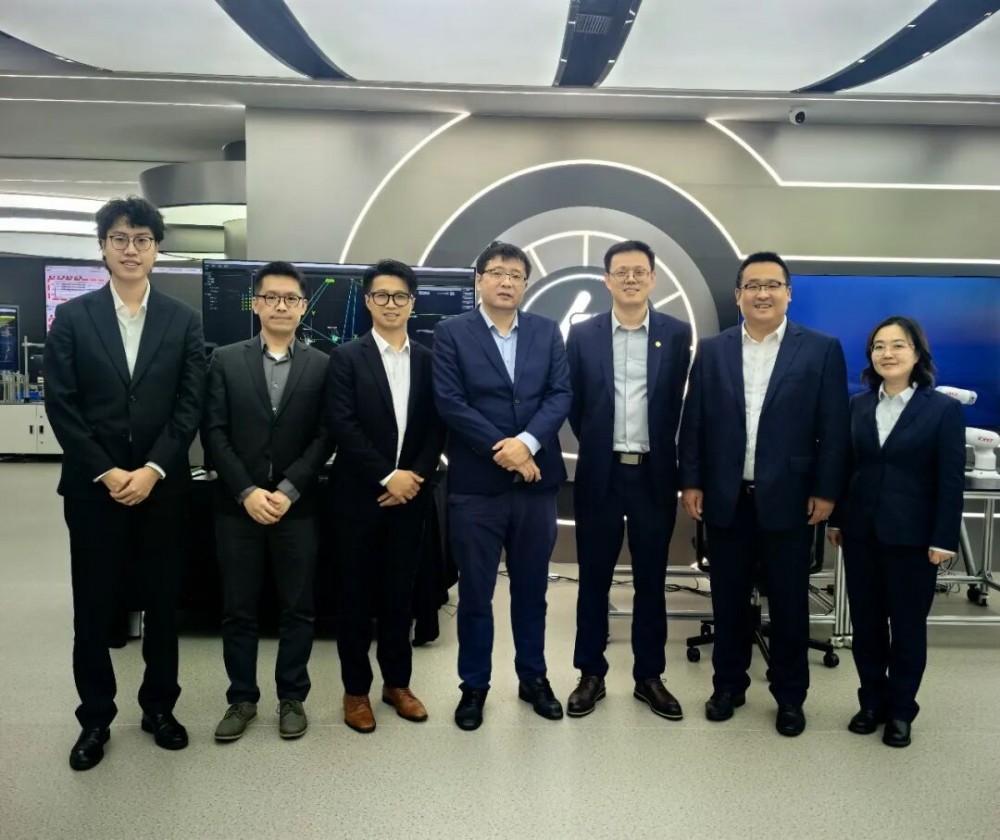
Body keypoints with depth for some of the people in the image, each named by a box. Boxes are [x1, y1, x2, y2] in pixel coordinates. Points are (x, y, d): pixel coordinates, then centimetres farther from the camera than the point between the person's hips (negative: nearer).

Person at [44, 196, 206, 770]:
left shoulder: (184, 321, 3)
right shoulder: (72, 318, 3)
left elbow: (190, 406, -2)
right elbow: (62, 406, -2)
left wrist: (151, 470, -12)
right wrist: (106, 472, -10)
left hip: (163, 486, 0)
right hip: (92, 485, 0)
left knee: (163, 603, 10)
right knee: (94, 606, 8)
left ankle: (160, 707, 27)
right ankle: (96, 718, 25)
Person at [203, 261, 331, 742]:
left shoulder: (321, 366, 3)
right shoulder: (226, 360, 5)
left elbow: (324, 437, -2)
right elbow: (215, 432, -2)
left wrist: (287, 491, -12)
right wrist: (247, 492, -12)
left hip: (297, 505, 0)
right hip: (237, 505, 1)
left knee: (298, 609, 7)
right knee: (238, 610, 9)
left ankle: (292, 697, 23)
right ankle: (242, 698, 25)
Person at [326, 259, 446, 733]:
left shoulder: (428, 360, 8)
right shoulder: (347, 357, -1)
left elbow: (437, 428, 4)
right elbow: (342, 425, -11)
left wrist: (415, 477, -9)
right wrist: (387, 476, -15)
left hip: (410, 494, 3)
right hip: (360, 495, -2)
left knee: (400, 593, 11)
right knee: (357, 594, 6)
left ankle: (397, 682, 25)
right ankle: (356, 689, 19)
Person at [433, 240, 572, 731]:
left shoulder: (547, 332, 8)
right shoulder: (451, 334, 0)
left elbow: (561, 394, -1)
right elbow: (449, 402, -9)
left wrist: (526, 442, -16)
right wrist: (501, 448, -15)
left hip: (536, 482, 3)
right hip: (476, 484, -2)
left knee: (531, 589, 15)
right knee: (475, 592, 8)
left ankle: (533, 677, 32)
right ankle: (474, 685, 25)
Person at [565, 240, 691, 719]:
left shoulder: (677, 334, 2)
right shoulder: (583, 334, 2)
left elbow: (678, 403, 4)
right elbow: (574, 405, 6)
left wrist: (658, 451, 6)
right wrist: (596, 445, 8)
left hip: (654, 474, 0)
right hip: (600, 473, 0)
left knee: (651, 581, 10)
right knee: (594, 579, 9)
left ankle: (649, 677, 25)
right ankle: (591, 675, 23)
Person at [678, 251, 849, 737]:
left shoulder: (822, 350, -1)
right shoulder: (711, 350, 5)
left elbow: (833, 428, -2)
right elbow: (694, 422, 4)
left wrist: (825, 491, -6)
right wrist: (691, 482, -1)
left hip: (788, 499, -1)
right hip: (726, 498, 2)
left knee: (789, 602, 9)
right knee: (728, 599, 12)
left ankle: (790, 695, 26)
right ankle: (728, 684, 29)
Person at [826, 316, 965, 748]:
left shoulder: (944, 409, -5)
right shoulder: (858, 405, 6)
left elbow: (951, 480, -7)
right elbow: (846, 465, 7)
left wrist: (943, 539, -11)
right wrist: (836, 520, 7)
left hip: (912, 536, -3)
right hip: (861, 532, 3)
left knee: (907, 626, 9)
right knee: (866, 624, 11)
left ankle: (901, 710, 24)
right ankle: (872, 703, 26)